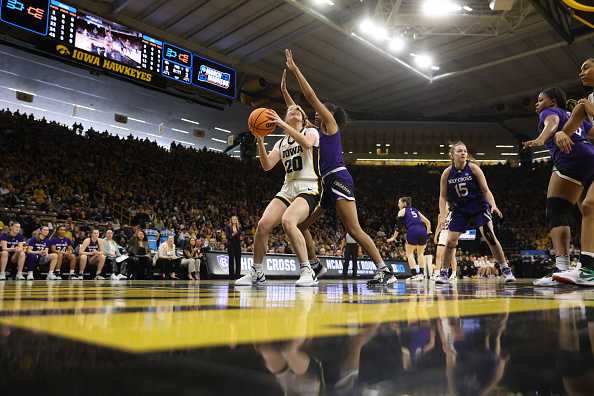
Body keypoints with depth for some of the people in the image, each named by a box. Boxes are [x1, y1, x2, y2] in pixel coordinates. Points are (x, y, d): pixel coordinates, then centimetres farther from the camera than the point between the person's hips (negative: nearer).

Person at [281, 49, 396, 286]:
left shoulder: (330, 123, 4)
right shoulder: (316, 130, 24)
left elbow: (311, 96, 0)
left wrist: (294, 69, 4)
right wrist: (284, 90, 29)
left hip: (338, 179, -9)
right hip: (325, 184, 9)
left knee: (353, 229, -17)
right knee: (300, 224, 7)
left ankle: (385, 271, -16)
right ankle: (315, 266, 16)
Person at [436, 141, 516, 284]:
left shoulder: (473, 168, -11)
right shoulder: (447, 173, -6)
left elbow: (485, 189, -9)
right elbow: (443, 196, -1)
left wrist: (493, 205, -25)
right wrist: (442, 215, -13)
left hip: (479, 207, -1)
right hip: (460, 210, 2)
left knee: (490, 236, -13)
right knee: (450, 241, -5)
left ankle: (506, 270, 0)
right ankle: (443, 273, 7)